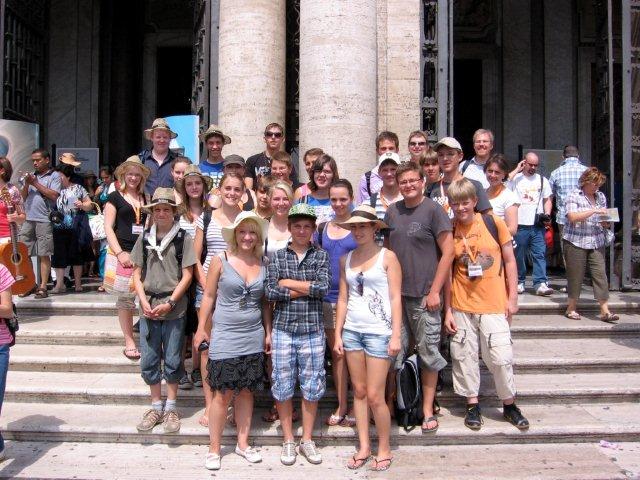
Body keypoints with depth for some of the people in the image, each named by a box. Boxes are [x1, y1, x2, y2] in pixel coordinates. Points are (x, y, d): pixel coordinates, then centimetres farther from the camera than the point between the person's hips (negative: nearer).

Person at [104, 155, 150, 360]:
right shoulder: (115, 197, 4)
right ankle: (129, 341, 8)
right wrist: (120, 253, -12)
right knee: (126, 297, 0)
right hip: (123, 252, -3)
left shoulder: (146, 199, 16)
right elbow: (108, 228, -2)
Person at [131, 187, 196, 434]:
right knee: (149, 361, 9)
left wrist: (169, 303, -12)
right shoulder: (144, 238, 7)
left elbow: (187, 275, -5)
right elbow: (137, 275, 8)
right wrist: (144, 302, -6)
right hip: (148, 307, 3)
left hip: (174, 309, -3)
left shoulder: (183, 238, -3)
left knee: (172, 361, 6)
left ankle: (171, 408, 21)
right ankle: (156, 407, 24)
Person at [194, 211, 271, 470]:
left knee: (246, 391, 11)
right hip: (225, 337, -3)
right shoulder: (220, 260, -4)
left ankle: (243, 443, 26)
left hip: (253, 338, 3)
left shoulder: (263, 264, 4)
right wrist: (201, 328, 0)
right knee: (222, 393, 1)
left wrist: (268, 332, 9)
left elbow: (265, 303, 11)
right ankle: (214, 448, 16)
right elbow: (208, 296, 1)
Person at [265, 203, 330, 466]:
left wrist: (289, 283, -9)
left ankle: (307, 440, 24)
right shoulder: (278, 256, 4)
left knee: (312, 385, 8)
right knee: (283, 385, 7)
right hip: (283, 328, 0)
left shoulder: (321, 256, 5)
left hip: (313, 330, 0)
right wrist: (307, 289, -9)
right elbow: (270, 292, -8)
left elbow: (324, 287, -11)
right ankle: (288, 441, 23)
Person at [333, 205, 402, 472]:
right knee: (359, 392, 10)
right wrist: (338, 334, 7)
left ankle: (384, 448, 18)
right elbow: (343, 299, 11)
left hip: (379, 332, -4)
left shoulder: (387, 257, -3)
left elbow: (395, 298, -6)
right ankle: (364, 447, 23)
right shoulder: (346, 260, 9)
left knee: (374, 396, -2)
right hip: (352, 330, 4)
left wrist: (396, 335, -11)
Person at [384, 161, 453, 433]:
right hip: (395, 293, 4)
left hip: (424, 295, -4)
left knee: (428, 352, 5)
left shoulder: (432, 210, -5)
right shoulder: (393, 211, 8)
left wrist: (435, 291, -12)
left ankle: (427, 410, 19)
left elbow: (448, 252, -8)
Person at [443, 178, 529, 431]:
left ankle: (509, 405, 23)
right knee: (465, 356, 7)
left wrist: (512, 297, -1)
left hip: (494, 305, -2)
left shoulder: (494, 223, -4)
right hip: (462, 306, 2)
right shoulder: (449, 232, 0)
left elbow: (509, 261, 3)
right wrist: (448, 310, 1)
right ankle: (473, 405, 24)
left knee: (500, 357, 1)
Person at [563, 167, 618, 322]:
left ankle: (605, 311, 2)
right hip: (576, 242, -5)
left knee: (600, 274, -1)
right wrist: (594, 211, -23)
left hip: (597, 243, 5)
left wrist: (605, 222, -1)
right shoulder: (574, 196, -6)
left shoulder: (601, 196, 13)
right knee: (576, 276, 2)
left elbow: (604, 218, 22)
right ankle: (571, 309, 16)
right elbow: (572, 217, -19)